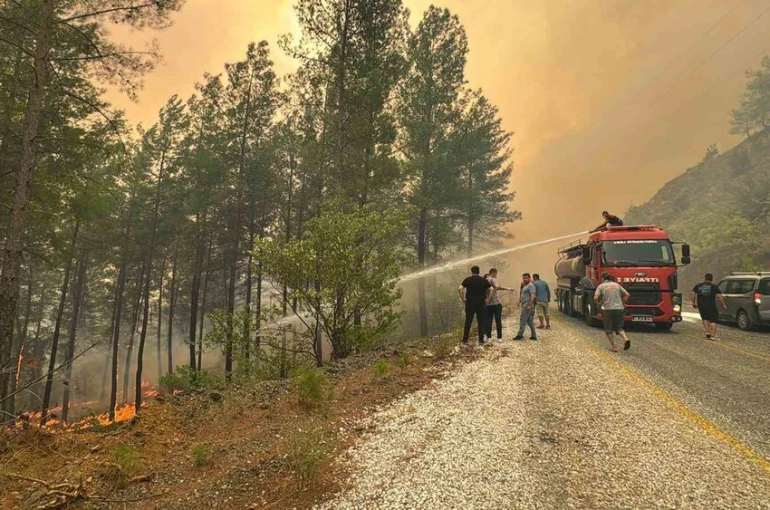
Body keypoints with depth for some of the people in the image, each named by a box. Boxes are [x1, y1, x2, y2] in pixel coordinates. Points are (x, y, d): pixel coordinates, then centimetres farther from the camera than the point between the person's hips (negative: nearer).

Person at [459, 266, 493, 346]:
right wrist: (487, 299, 0)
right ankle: (481, 340, 7)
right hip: (481, 303, 1)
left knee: (468, 322, 6)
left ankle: (465, 340, 8)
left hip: (470, 303, -1)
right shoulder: (484, 280, 3)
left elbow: (460, 288, -13)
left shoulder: (468, 279, -1)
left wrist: (463, 299, -5)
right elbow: (491, 289, -5)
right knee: (481, 322, 7)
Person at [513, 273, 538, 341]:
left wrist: (529, 305, -27)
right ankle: (534, 336, 14)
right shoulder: (525, 286, 19)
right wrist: (520, 301, 19)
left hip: (527, 306, -10)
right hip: (524, 305, 10)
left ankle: (520, 335, -3)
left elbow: (533, 296, -21)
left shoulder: (530, 286, -12)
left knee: (523, 320, -7)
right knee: (530, 321, 10)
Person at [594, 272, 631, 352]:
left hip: (607, 309, -3)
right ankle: (625, 338, -14)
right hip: (619, 309, 3)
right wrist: (622, 303, 18)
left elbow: (595, 298, -11)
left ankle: (613, 346, 6)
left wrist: (599, 303, 8)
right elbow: (627, 295, 10)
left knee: (608, 329, 9)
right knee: (619, 327, 13)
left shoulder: (601, 286, 2)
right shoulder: (617, 285, 13)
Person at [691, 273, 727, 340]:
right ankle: (713, 335, -2)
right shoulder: (714, 287, 1)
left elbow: (692, 294, 2)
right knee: (713, 320, 4)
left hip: (701, 306, 3)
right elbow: (719, 296, -8)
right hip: (711, 306, -3)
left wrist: (694, 303, 10)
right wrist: (723, 305, 3)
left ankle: (708, 331, 11)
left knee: (705, 318, 22)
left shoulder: (698, 286, 9)